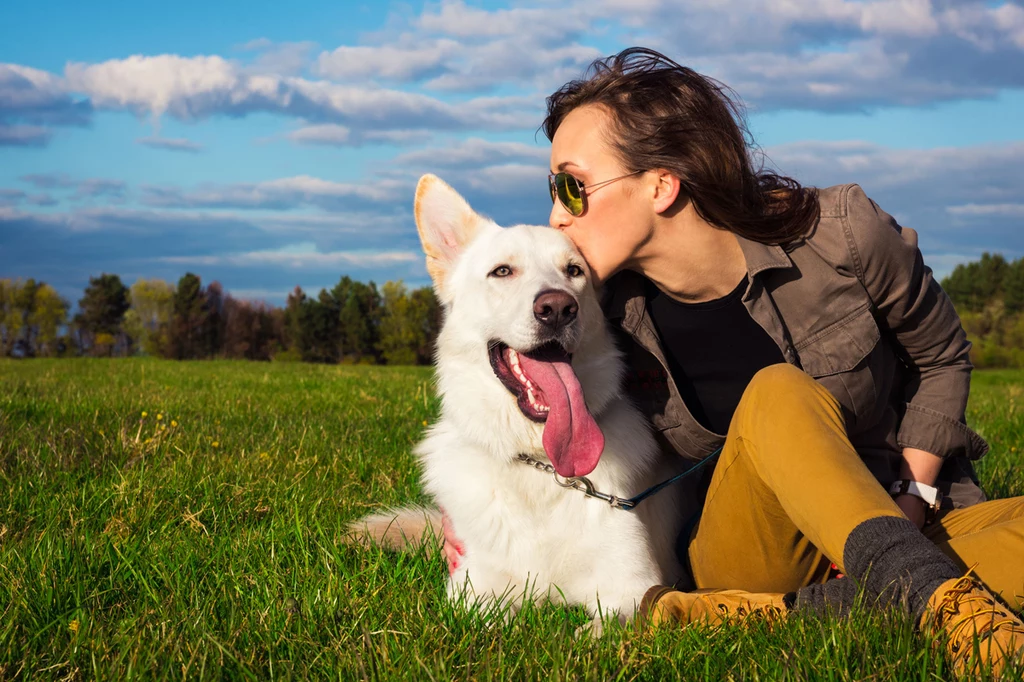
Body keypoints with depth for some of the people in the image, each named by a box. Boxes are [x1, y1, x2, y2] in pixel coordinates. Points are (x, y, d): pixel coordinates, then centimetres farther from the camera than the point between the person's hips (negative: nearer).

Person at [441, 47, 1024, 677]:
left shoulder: (841, 237, -14)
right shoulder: (603, 313, -10)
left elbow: (941, 357, 3)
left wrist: (911, 496, -8)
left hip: (905, 513, 1)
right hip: (743, 549, -1)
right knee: (778, 395, -32)